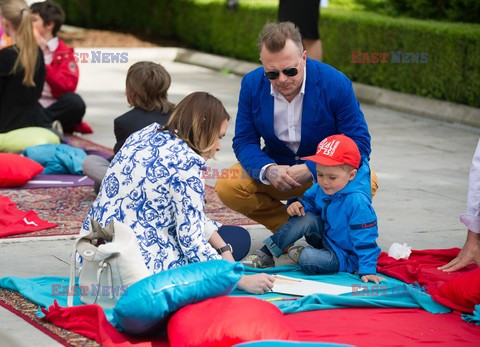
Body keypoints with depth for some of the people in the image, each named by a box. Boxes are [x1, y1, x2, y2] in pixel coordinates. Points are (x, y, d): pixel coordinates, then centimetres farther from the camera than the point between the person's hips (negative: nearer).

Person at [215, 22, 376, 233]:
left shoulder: (336, 84, -19)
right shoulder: (251, 84, -10)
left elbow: (359, 143, -18)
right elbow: (244, 141, -6)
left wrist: (310, 170, -32)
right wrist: (267, 170, -29)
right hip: (276, 167, 3)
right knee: (227, 187, -23)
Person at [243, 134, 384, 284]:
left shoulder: (357, 201, -28)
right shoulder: (320, 189, -6)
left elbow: (364, 239, -27)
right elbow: (309, 201, 14)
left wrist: (368, 269, -31)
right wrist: (299, 205, -11)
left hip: (345, 255, -7)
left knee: (308, 260, -32)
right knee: (305, 218, -17)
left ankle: (300, 254, 5)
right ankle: (264, 254, -12)